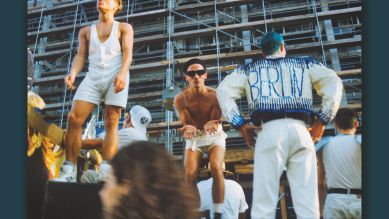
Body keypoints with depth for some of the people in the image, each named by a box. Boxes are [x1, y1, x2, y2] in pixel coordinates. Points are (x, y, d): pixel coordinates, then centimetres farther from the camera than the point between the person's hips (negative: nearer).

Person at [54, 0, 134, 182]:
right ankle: (69, 171, -12)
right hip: (93, 76, 3)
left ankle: (106, 173, -16)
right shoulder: (86, 31, 24)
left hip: (116, 76, -3)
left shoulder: (124, 28, 15)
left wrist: (122, 73, -20)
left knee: (111, 123, -10)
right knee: (74, 118, -14)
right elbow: (81, 55, 13)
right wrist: (73, 73, -9)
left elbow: (127, 53, 0)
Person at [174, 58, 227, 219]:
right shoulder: (180, 98, -18)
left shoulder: (215, 95, -20)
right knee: (189, 173, -19)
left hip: (214, 135, -1)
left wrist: (211, 125, -45)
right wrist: (190, 128, -43)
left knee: (216, 168, -27)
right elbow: (187, 123, -18)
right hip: (194, 138, 1)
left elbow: (215, 121, -20)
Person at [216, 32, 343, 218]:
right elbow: (333, 82, 13)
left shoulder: (249, 69, 23)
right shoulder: (304, 63, 25)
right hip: (300, 129, 2)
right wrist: (322, 121, 10)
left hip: (269, 130, -1)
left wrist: (240, 125, 7)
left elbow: (224, 90, 11)